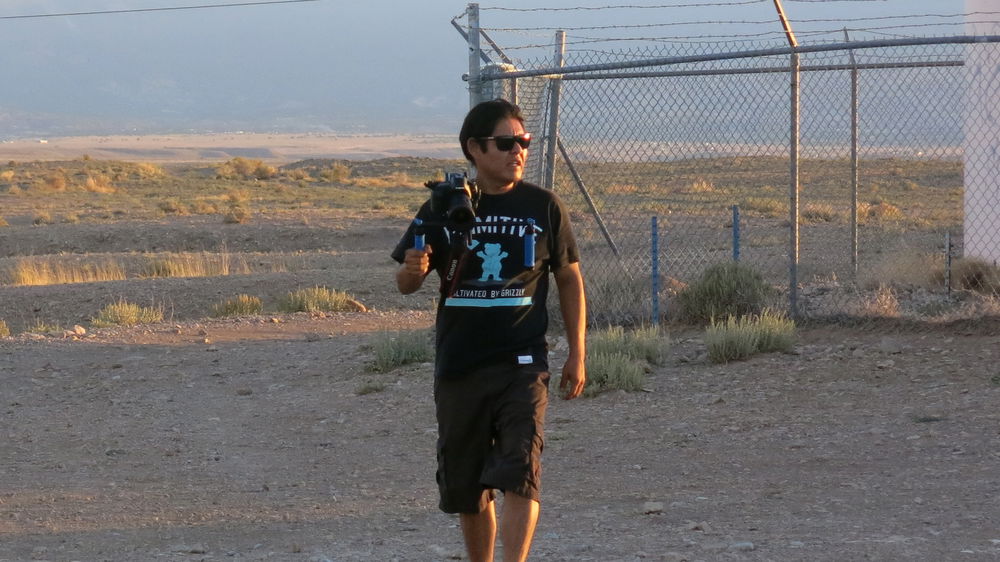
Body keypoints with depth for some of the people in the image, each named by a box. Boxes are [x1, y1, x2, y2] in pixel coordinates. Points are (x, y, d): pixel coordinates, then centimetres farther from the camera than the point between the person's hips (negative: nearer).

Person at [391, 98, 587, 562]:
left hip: (522, 363, -2)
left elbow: (569, 280, 11)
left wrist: (577, 354, 7)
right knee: (466, 486, 10)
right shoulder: (443, 209, 1)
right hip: (458, 366, 2)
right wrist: (412, 270, -19)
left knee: (519, 473, -18)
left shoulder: (543, 207, 2)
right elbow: (405, 284, 6)